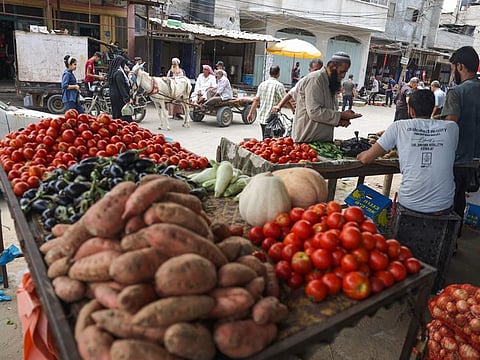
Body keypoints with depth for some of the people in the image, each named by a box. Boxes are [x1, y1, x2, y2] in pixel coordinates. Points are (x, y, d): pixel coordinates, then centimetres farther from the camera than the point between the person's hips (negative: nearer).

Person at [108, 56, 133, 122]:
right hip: (120, 98, -10)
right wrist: (128, 98, -25)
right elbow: (121, 87, -22)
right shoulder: (119, 73, -15)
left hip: (114, 97, 10)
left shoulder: (114, 72, 15)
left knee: (116, 115, 13)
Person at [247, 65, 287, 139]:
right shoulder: (278, 85, -8)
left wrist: (250, 113, 13)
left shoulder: (262, 84, 9)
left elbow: (256, 100, 8)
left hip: (261, 117, 6)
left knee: (264, 139, 16)